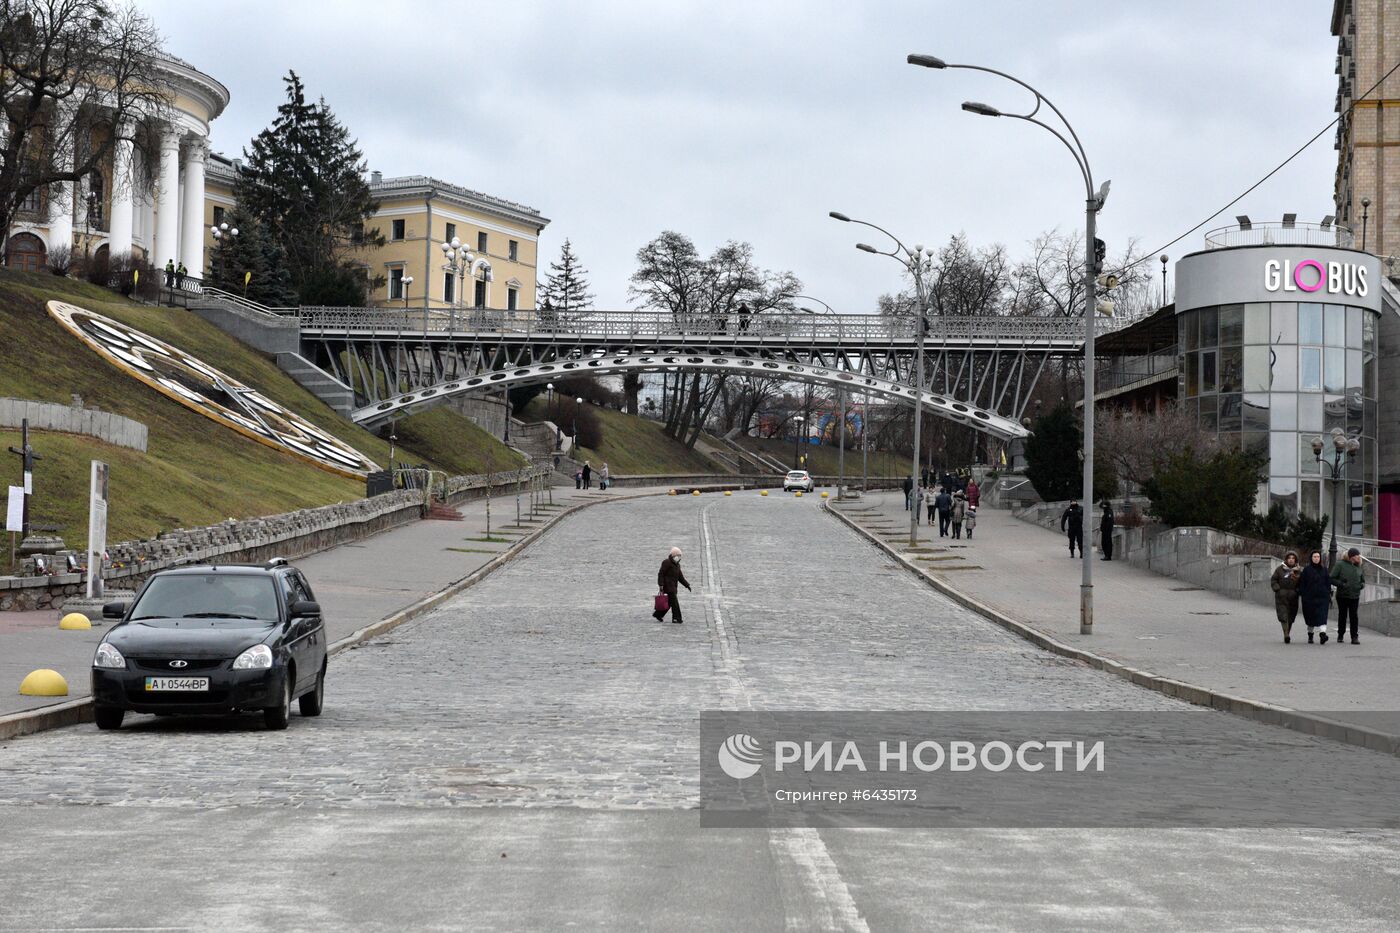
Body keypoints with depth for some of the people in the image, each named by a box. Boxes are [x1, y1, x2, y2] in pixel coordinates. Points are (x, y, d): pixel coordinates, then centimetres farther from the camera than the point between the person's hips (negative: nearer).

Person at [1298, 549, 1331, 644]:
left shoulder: (1324, 570, 10)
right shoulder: (1306, 570, 3)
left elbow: (1328, 584, 13)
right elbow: (1301, 584, 1)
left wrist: (1329, 596, 8)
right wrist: (1300, 597, -5)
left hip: (1323, 597, 0)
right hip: (1309, 597, 0)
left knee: (1322, 617, -15)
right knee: (1310, 618, 8)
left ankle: (1323, 634, -29)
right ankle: (1310, 635, 24)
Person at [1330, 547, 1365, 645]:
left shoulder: (1358, 567, 9)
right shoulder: (1340, 564, -5)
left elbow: (1363, 580, 20)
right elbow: (1331, 579, -7)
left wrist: (1362, 585, -3)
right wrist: (1342, 584, -19)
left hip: (1355, 596, 3)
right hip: (1342, 596, -3)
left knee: (1353, 616, -5)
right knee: (1342, 616, 8)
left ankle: (1354, 637, -4)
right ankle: (1340, 635, 22)